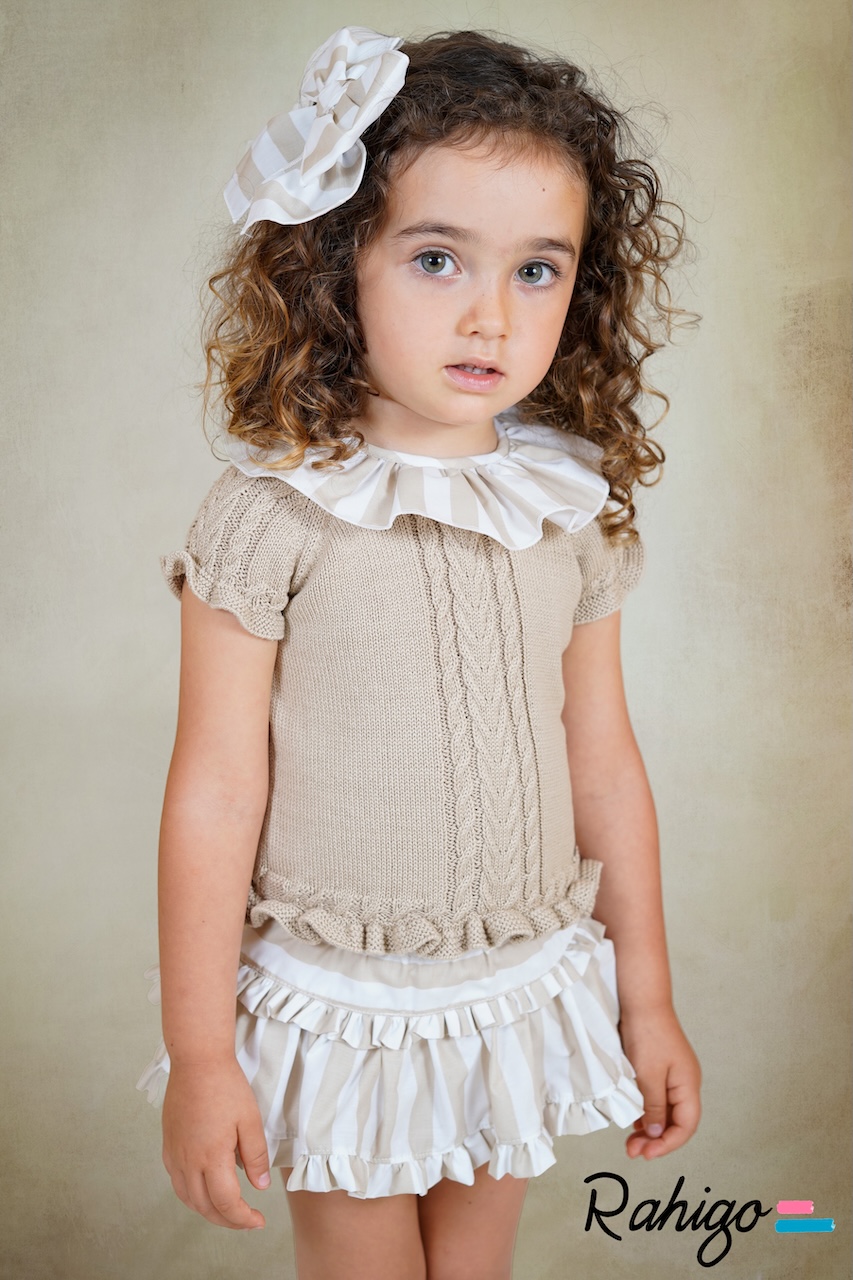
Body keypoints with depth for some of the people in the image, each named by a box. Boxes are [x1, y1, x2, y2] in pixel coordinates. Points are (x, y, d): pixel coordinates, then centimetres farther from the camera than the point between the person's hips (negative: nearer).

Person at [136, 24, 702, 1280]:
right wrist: (200, 1054, -9)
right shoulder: (272, 514, -17)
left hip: (524, 991, 4)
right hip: (341, 1010, -3)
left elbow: (604, 763, 3)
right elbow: (215, 798, -14)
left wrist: (649, 999, 10)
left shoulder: (574, 512, -4)